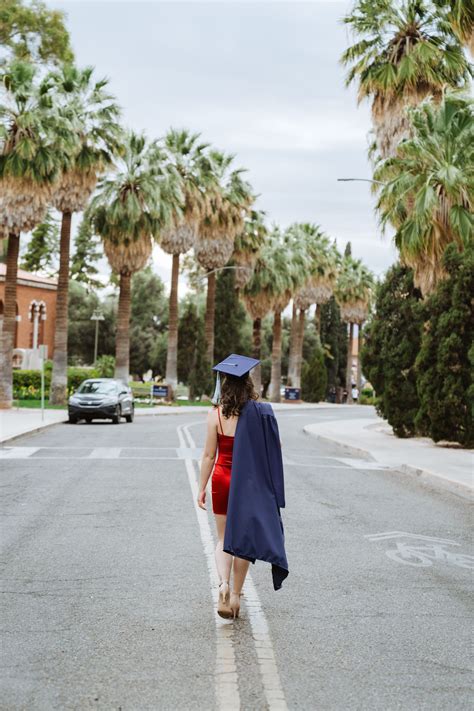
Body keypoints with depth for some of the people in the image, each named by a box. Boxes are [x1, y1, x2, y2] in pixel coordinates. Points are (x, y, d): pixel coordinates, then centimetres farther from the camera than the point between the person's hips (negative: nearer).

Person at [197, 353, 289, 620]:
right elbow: (274, 450, -5)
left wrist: (202, 488, 1)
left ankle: (223, 582, -9)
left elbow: (209, 455, -7)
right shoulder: (261, 412, -9)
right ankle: (236, 595, 17)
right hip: (251, 483, 0)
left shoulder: (216, 415, -10)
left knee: (224, 538, 14)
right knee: (243, 538, 13)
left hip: (222, 480, 0)